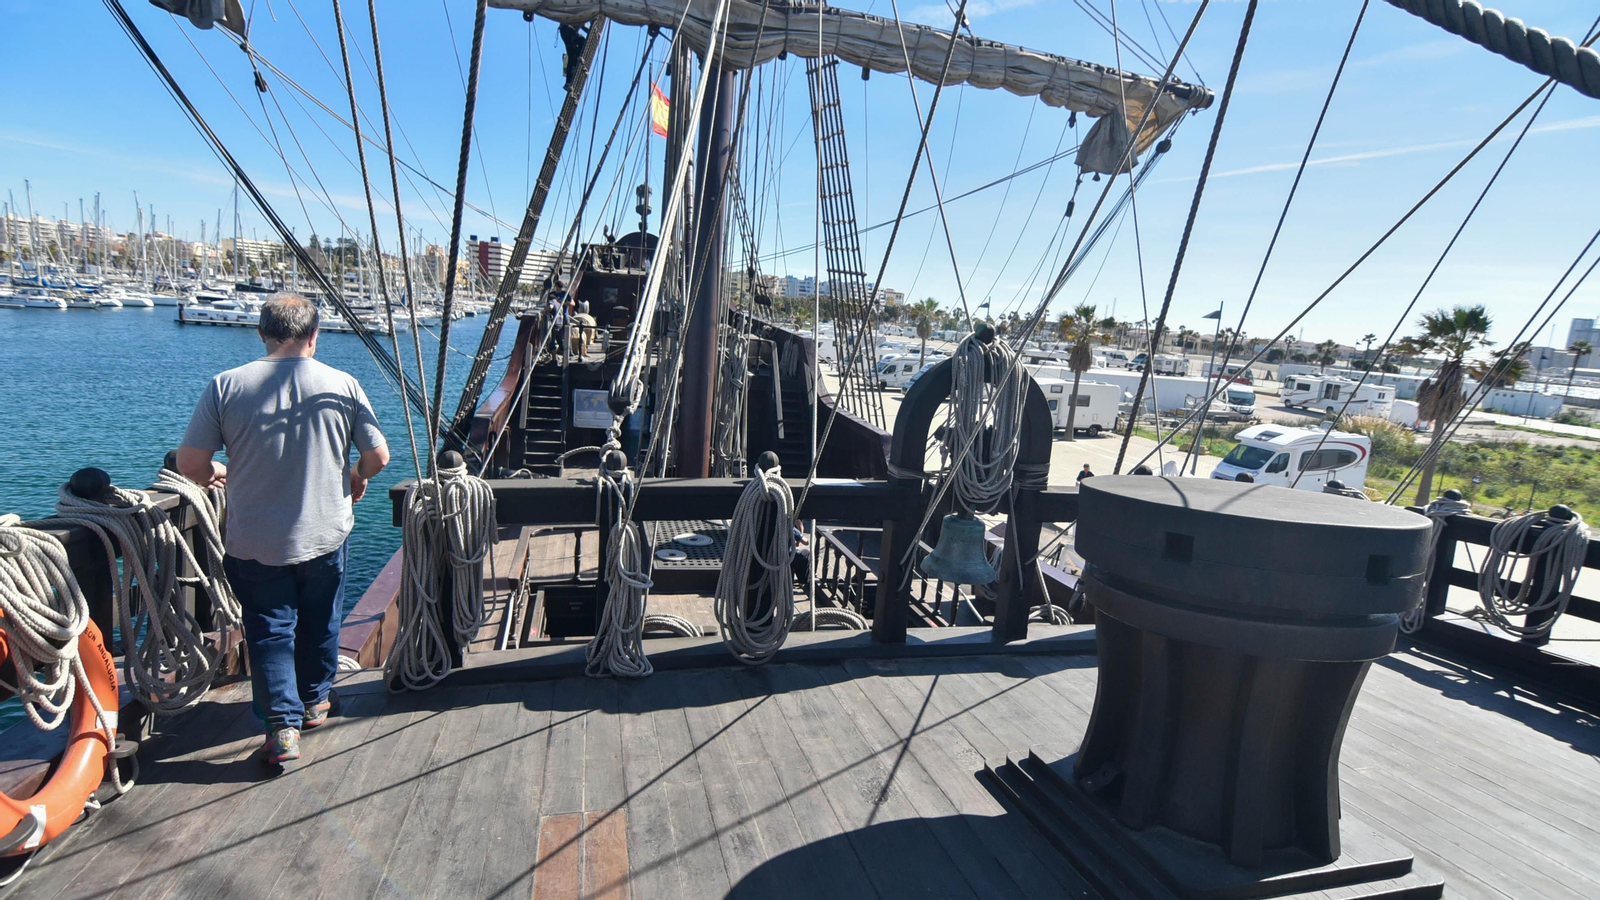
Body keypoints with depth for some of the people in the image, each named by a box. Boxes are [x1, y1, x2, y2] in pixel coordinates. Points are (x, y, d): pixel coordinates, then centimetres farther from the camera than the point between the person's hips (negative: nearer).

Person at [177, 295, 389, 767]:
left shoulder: (226, 386, -8)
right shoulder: (343, 385, -8)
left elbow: (189, 463, -8)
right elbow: (378, 456, -5)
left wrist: (216, 474, 15)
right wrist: (356, 477, 17)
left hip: (254, 542, -1)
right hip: (324, 534, 1)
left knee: (270, 629, 12)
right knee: (319, 622, 20)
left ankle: (282, 725, 8)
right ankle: (316, 701, 37)